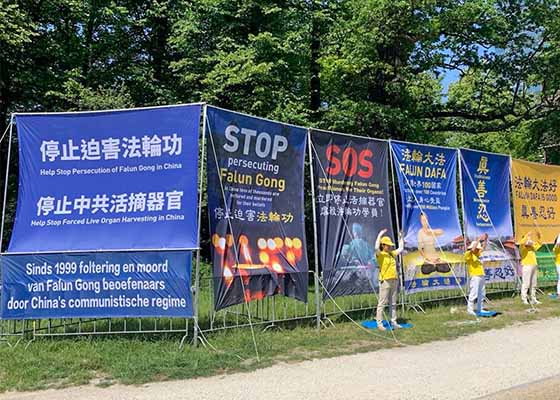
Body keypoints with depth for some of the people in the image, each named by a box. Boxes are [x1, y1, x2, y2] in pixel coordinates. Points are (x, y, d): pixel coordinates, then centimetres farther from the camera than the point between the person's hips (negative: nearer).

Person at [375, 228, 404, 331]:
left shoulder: (392, 253, 14)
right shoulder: (380, 255, -7)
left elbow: (401, 248, 30)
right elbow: (376, 247, -27)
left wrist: (401, 237, 26)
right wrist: (380, 234, -23)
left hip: (394, 280, 7)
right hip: (385, 281, -7)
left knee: (393, 303, 13)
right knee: (382, 303, -5)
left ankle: (393, 322, 20)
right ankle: (379, 323, -1)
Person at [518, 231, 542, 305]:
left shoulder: (532, 247, 15)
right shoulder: (523, 248, -8)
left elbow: (539, 244, 29)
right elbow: (521, 243, -30)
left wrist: (538, 237, 13)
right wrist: (527, 235, -26)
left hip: (533, 266, 8)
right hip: (526, 266, -8)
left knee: (533, 284, 12)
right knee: (526, 284, -9)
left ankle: (533, 299, 20)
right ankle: (524, 299, -6)